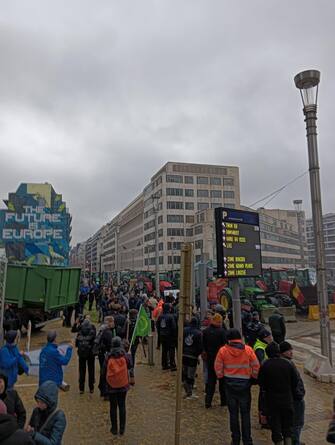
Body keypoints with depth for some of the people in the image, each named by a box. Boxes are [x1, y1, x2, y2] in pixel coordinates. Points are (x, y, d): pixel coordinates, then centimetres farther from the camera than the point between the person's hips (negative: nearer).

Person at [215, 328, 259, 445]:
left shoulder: (223, 350, -10)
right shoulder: (248, 350, -9)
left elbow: (218, 368, -6)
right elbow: (256, 367, -5)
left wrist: (221, 377, 11)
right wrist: (253, 379, 10)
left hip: (229, 385, 0)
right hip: (244, 385, 0)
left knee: (233, 413, 13)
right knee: (245, 413, 13)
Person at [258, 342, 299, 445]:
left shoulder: (265, 365, -14)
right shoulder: (288, 364, -7)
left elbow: (261, 383, -8)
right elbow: (295, 382, -1)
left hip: (272, 399, -2)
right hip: (287, 399, 2)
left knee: (275, 425, 10)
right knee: (287, 425, 18)